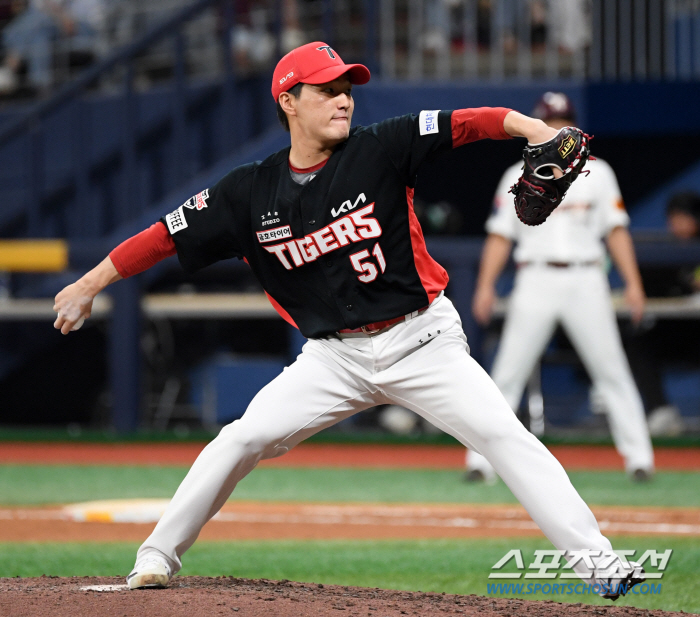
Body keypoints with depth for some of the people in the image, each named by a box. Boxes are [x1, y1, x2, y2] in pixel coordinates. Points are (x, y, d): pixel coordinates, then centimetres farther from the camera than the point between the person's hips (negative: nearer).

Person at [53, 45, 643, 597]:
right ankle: (157, 557, 8)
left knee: (504, 435, -14)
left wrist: (535, 129, -36)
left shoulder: (380, 149, -9)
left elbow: (464, 123, -19)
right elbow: (168, 236, 3)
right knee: (243, 439, -8)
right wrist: (88, 285, 5)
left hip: (421, 340, -1)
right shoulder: (251, 192, -4)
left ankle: (595, 559, -13)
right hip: (335, 356, 2)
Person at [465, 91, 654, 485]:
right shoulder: (519, 177, 12)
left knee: (613, 372, -3)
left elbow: (616, 229, 9)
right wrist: (486, 286, -3)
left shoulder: (597, 172, 13)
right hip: (536, 281, 0)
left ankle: (639, 458, 1)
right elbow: (501, 235, 8)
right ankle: (482, 461, -3)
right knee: (507, 376, -5)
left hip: (587, 279, 0)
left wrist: (633, 283, -1)